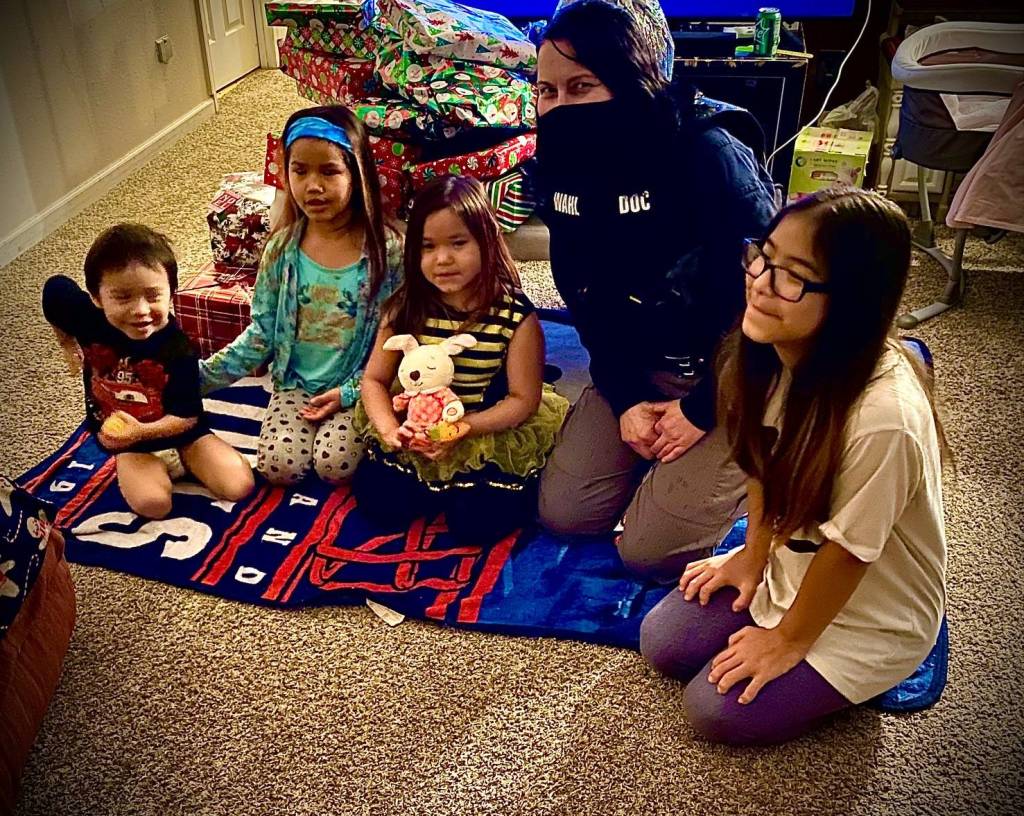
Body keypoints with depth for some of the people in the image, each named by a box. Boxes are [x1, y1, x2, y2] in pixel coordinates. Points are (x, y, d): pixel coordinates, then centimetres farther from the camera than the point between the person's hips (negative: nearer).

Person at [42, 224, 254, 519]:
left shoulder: (178, 350, -23)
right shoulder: (90, 320, -17)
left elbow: (187, 417, -18)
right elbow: (54, 288, 6)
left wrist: (142, 431, -35)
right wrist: (68, 345, 15)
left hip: (180, 433, -1)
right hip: (131, 443, 1)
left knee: (240, 486, -17)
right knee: (152, 503, -28)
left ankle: (182, 462, 11)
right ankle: (162, 468, 6)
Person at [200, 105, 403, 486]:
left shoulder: (386, 249, -14)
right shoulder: (282, 248, -5)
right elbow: (262, 334, 2)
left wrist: (349, 391, -16)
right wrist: (201, 375, -5)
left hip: (357, 386, -2)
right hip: (295, 382, 3)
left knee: (335, 465, -21)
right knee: (277, 466, -15)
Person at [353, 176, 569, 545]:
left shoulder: (515, 314, -17)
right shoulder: (406, 307, -8)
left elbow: (524, 399, -13)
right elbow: (375, 379, -1)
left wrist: (462, 429, -26)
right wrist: (388, 427, -22)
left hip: (491, 434, -3)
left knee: (476, 521, -18)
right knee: (377, 498, -11)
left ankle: (505, 485, 16)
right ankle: (445, 486, 18)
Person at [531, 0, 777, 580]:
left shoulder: (708, 155, -26)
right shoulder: (564, 168, -5)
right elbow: (587, 300, 3)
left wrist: (703, 411, -18)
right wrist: (625, 399, -7)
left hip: (734, 368, -6)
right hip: (643, 364, 6)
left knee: (650, 551, -7)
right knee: (564, 512, 3)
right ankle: (675, 454, 24)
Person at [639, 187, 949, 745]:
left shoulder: (882, 420, -39)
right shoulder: (776, 353, -18)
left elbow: (846, 551, -24)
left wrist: (788, 641, -11)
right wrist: (754, 553, 5)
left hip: (870, 615, -6)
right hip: (790, 568, 6)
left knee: (718, 710, -7)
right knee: (661, 643, 4)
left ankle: (845, 674, 12)